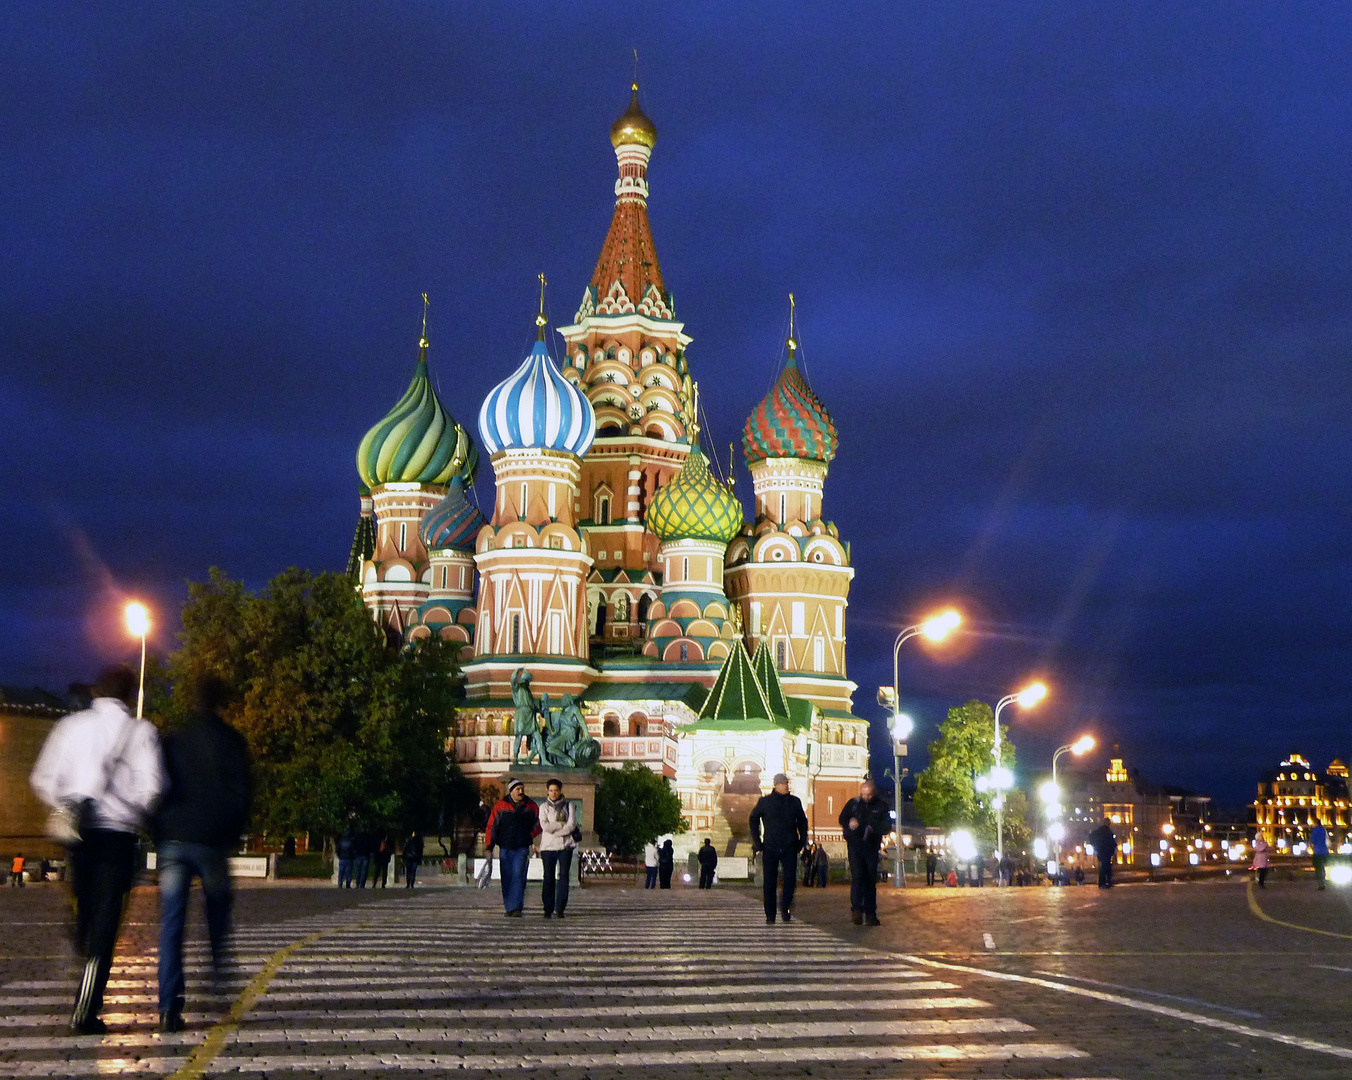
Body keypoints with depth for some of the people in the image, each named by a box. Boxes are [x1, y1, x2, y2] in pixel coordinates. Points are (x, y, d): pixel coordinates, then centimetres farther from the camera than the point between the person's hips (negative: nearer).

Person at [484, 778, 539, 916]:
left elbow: (538, 824, 17)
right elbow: (491, 826, 4)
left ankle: (515, 907, -16)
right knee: (506, 878, 4)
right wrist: (489, 846, -1)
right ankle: (508, 908, 13)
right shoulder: (501, 806, 2)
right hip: (505, 848, 1)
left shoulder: (531, 806, 6)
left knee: (518, 876, -13)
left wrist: (530, 837, 4)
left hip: (522, 848, -1)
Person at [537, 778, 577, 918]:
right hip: (548, 846, 0)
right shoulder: (544, 807, 9)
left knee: (563, 876, -7)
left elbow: (572, 825, -5)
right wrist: (563, 825, -8)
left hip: (565, 845, 0)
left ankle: (560, 908, -4)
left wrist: (554, 829, -10)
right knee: (549, 877, -1)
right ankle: (548, 909, 5)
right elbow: (545, 825, -5)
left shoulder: (568, 806, 9)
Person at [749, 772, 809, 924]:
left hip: (790, 848, 1)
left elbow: (802, 821, 20)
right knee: (769, 882, 0)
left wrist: (802, 841, 11)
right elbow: (754, 820, 12)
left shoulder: (794, 801, 9)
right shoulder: (765, 801, 3)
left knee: (790, 879, -8)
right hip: (770, 848, -1)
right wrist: (757, 842, 6)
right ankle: (770, 915, 8)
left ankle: (785, 909, 10)